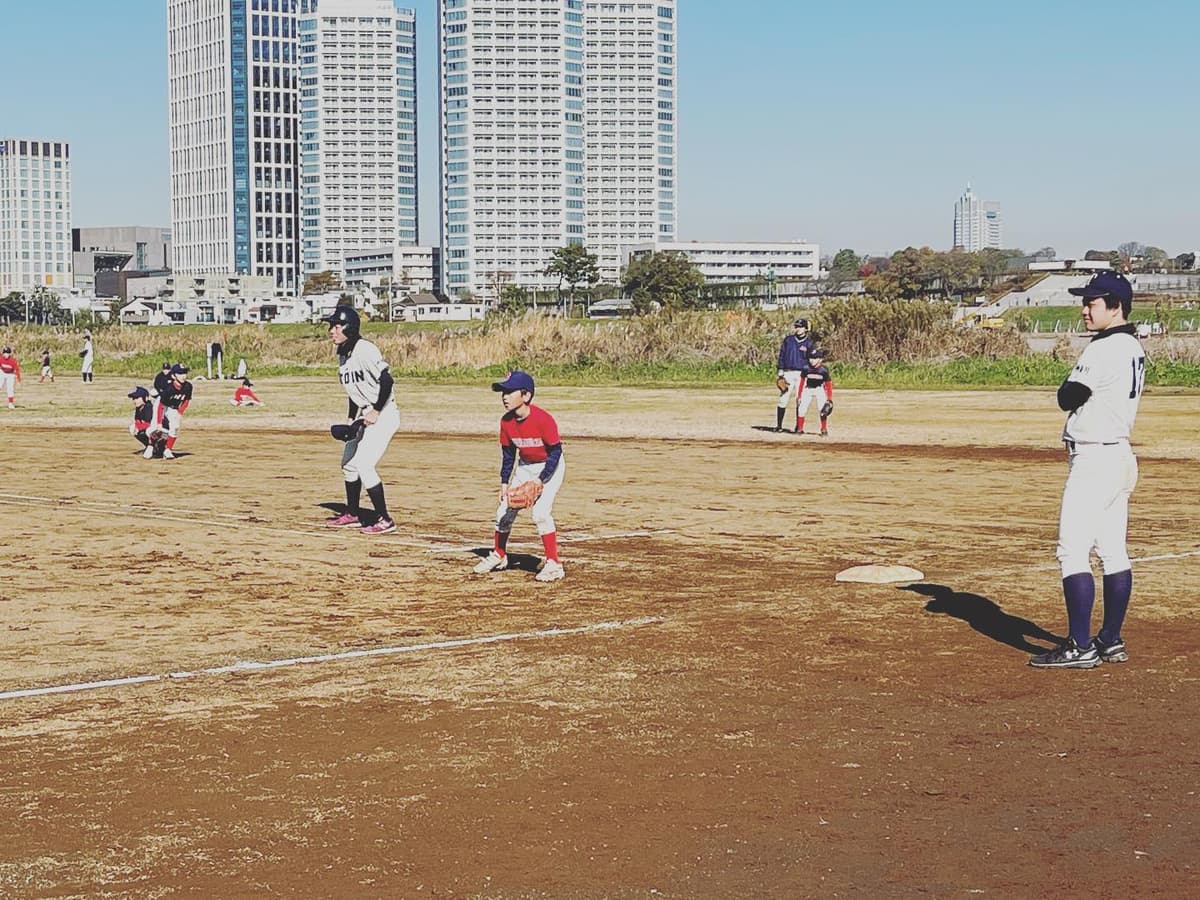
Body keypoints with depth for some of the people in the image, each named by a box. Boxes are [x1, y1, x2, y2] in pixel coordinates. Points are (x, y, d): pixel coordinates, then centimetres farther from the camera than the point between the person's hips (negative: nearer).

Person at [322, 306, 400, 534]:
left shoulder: (364, 350, -20)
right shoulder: (342, 353, 9)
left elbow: (387, 381, -25)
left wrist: (376, 412, -22)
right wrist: (351, 419, 15)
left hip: (383, 414, -10)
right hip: (364, 415, 10)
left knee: (364, 465, -15)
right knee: (348, 464, 16)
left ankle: (385, 520, -8)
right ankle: (352, 515, 30)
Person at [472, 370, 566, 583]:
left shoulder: (543, 419, -29)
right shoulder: (506, 421, -10)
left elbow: (555, 451, -22)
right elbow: (508, 453, 3)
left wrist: (541, 481, -27)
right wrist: (504, 482, -2)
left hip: (550, 467, -7)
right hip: (525, 467, 7)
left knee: (540, 511, -22)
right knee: (504, 510, 9)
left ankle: (554, 564, -12)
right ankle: (498, 556, 31)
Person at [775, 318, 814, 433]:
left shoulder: (809, 343, 7)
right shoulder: (788, 340, 9)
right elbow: (781, 356, 8)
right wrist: (780, 373, 0)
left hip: (802, 374, 0)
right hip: (788, 373, 0)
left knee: (800, 401, 0)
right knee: (783, 399, -4)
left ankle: (799, 427, 7)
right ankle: (778, 425, 0)